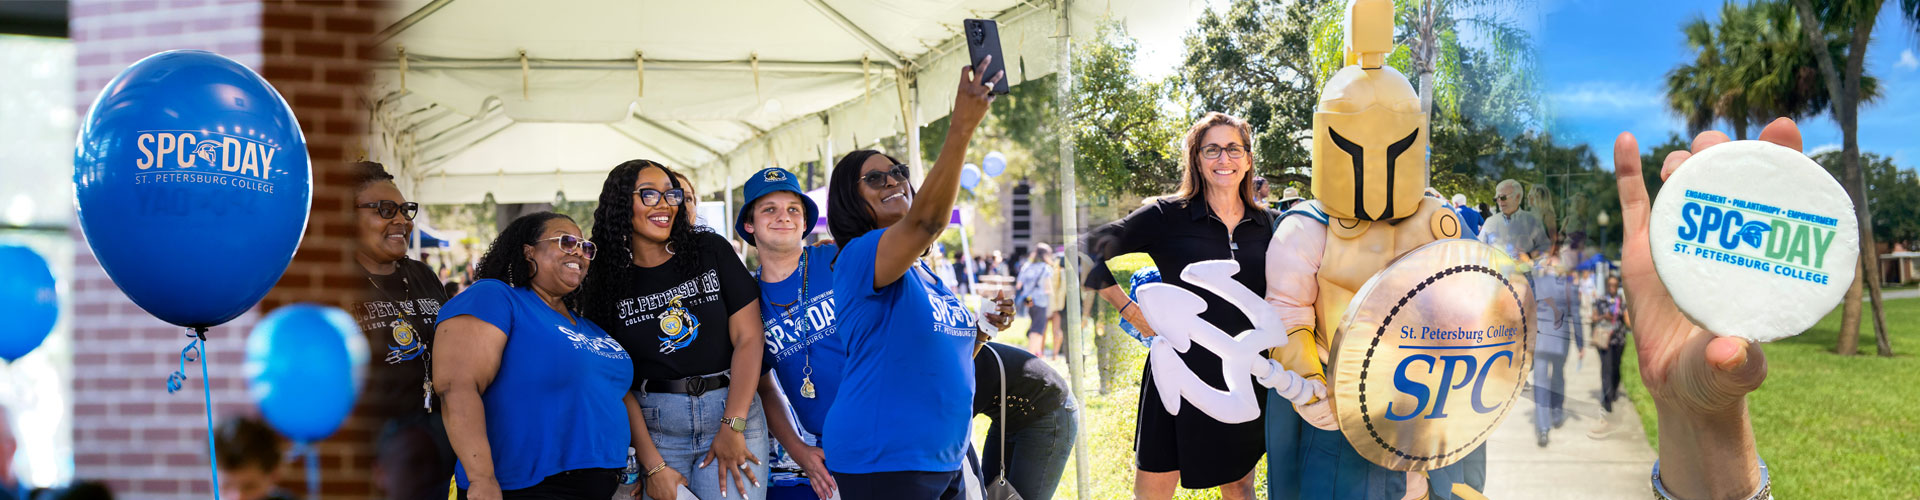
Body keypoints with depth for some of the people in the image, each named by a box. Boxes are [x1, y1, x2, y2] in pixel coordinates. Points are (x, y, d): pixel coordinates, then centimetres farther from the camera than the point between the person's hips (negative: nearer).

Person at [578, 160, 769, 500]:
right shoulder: (605, 282, 3)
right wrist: (653, 466, -10)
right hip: (654, 427, 0)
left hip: (734, 412, 0)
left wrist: (732, 427, -11)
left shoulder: (711, 250, 3)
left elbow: (748, 338, -2)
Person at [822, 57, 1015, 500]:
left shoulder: (925, 274, 16)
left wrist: (983, 329, 7)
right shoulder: (860, 257, -11)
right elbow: (926, 220, -30)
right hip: (882, 462, -9)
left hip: (943, 460, 9)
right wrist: (961, 128, -37)